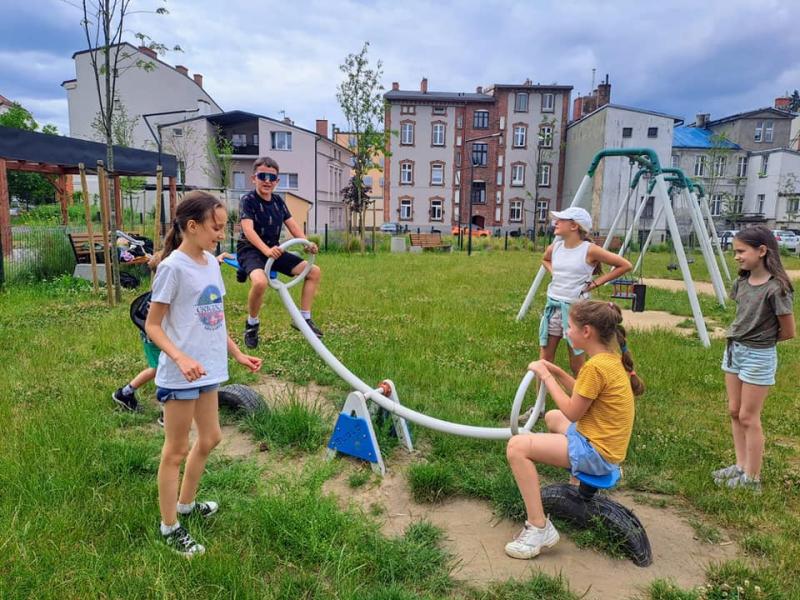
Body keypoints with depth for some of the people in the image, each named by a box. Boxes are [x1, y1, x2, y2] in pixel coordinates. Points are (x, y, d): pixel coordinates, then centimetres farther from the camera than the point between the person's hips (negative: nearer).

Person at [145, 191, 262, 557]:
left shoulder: (211, 263, 7)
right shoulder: (173, 267, -16)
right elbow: (152, 325, -14)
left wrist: (238, 354, 15)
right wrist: (181, 358, -28)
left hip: (208, 369, 8)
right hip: (181, 374, -8)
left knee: (209, 439, 20)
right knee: (177, 450, 6)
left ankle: (185, 504, 41)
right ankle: (170, 528, 23)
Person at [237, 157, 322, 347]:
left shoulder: (278, 201, 8)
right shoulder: (248, 200, -12)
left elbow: (292, 225, 3)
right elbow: (248, 229, -27)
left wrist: (307, 244, -17)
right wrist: (266, 250, -43)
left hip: (274, 250, 7)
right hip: (250, 250, -7)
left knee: (314, 271, -2)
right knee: (260, 281, -39)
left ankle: (304, 318, 7)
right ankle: (251, 324, -11)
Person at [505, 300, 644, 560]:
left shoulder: (595, 366, -24)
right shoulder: (610, 357, 5)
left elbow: (572, 413, -17)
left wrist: (546, 377, -10)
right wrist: (557, 372, 5)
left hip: (595, 452, -10)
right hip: (604, 443, 10)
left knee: (517, 446, -20)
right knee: (552, 417, 35)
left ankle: (539, 528, -17)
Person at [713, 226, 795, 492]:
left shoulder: (776, 288, -20)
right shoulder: (741, 282, 1)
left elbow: (788, 331, -13)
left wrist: (760, 340, 0)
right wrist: (741, 339, 2)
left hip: (758, 356, -7)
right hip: (733, 350, 7)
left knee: (748, 417, 1)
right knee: (734, 411, 13)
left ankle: (752, 478, 15)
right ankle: (741, 466, 27)